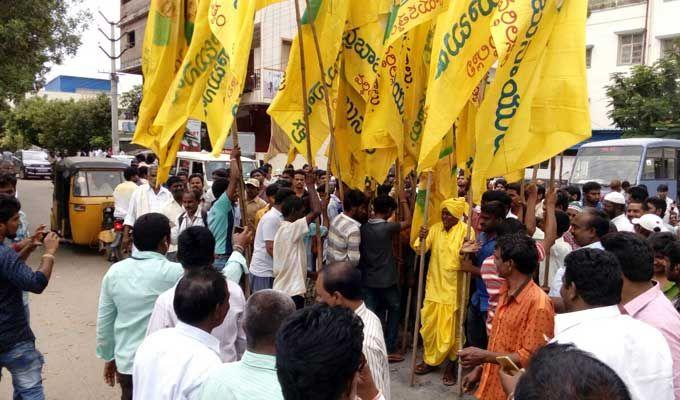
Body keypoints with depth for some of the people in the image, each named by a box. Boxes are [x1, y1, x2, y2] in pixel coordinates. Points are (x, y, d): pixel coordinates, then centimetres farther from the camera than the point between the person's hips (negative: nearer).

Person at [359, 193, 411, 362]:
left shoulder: (363, 227, -2)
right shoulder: (387, 228, -18)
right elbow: (408, 222, -4)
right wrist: (403, 200, 5)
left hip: (367, 279, 5)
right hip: (386, 280, -5)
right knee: (394, 310, 14)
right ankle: (389, 350, 15)